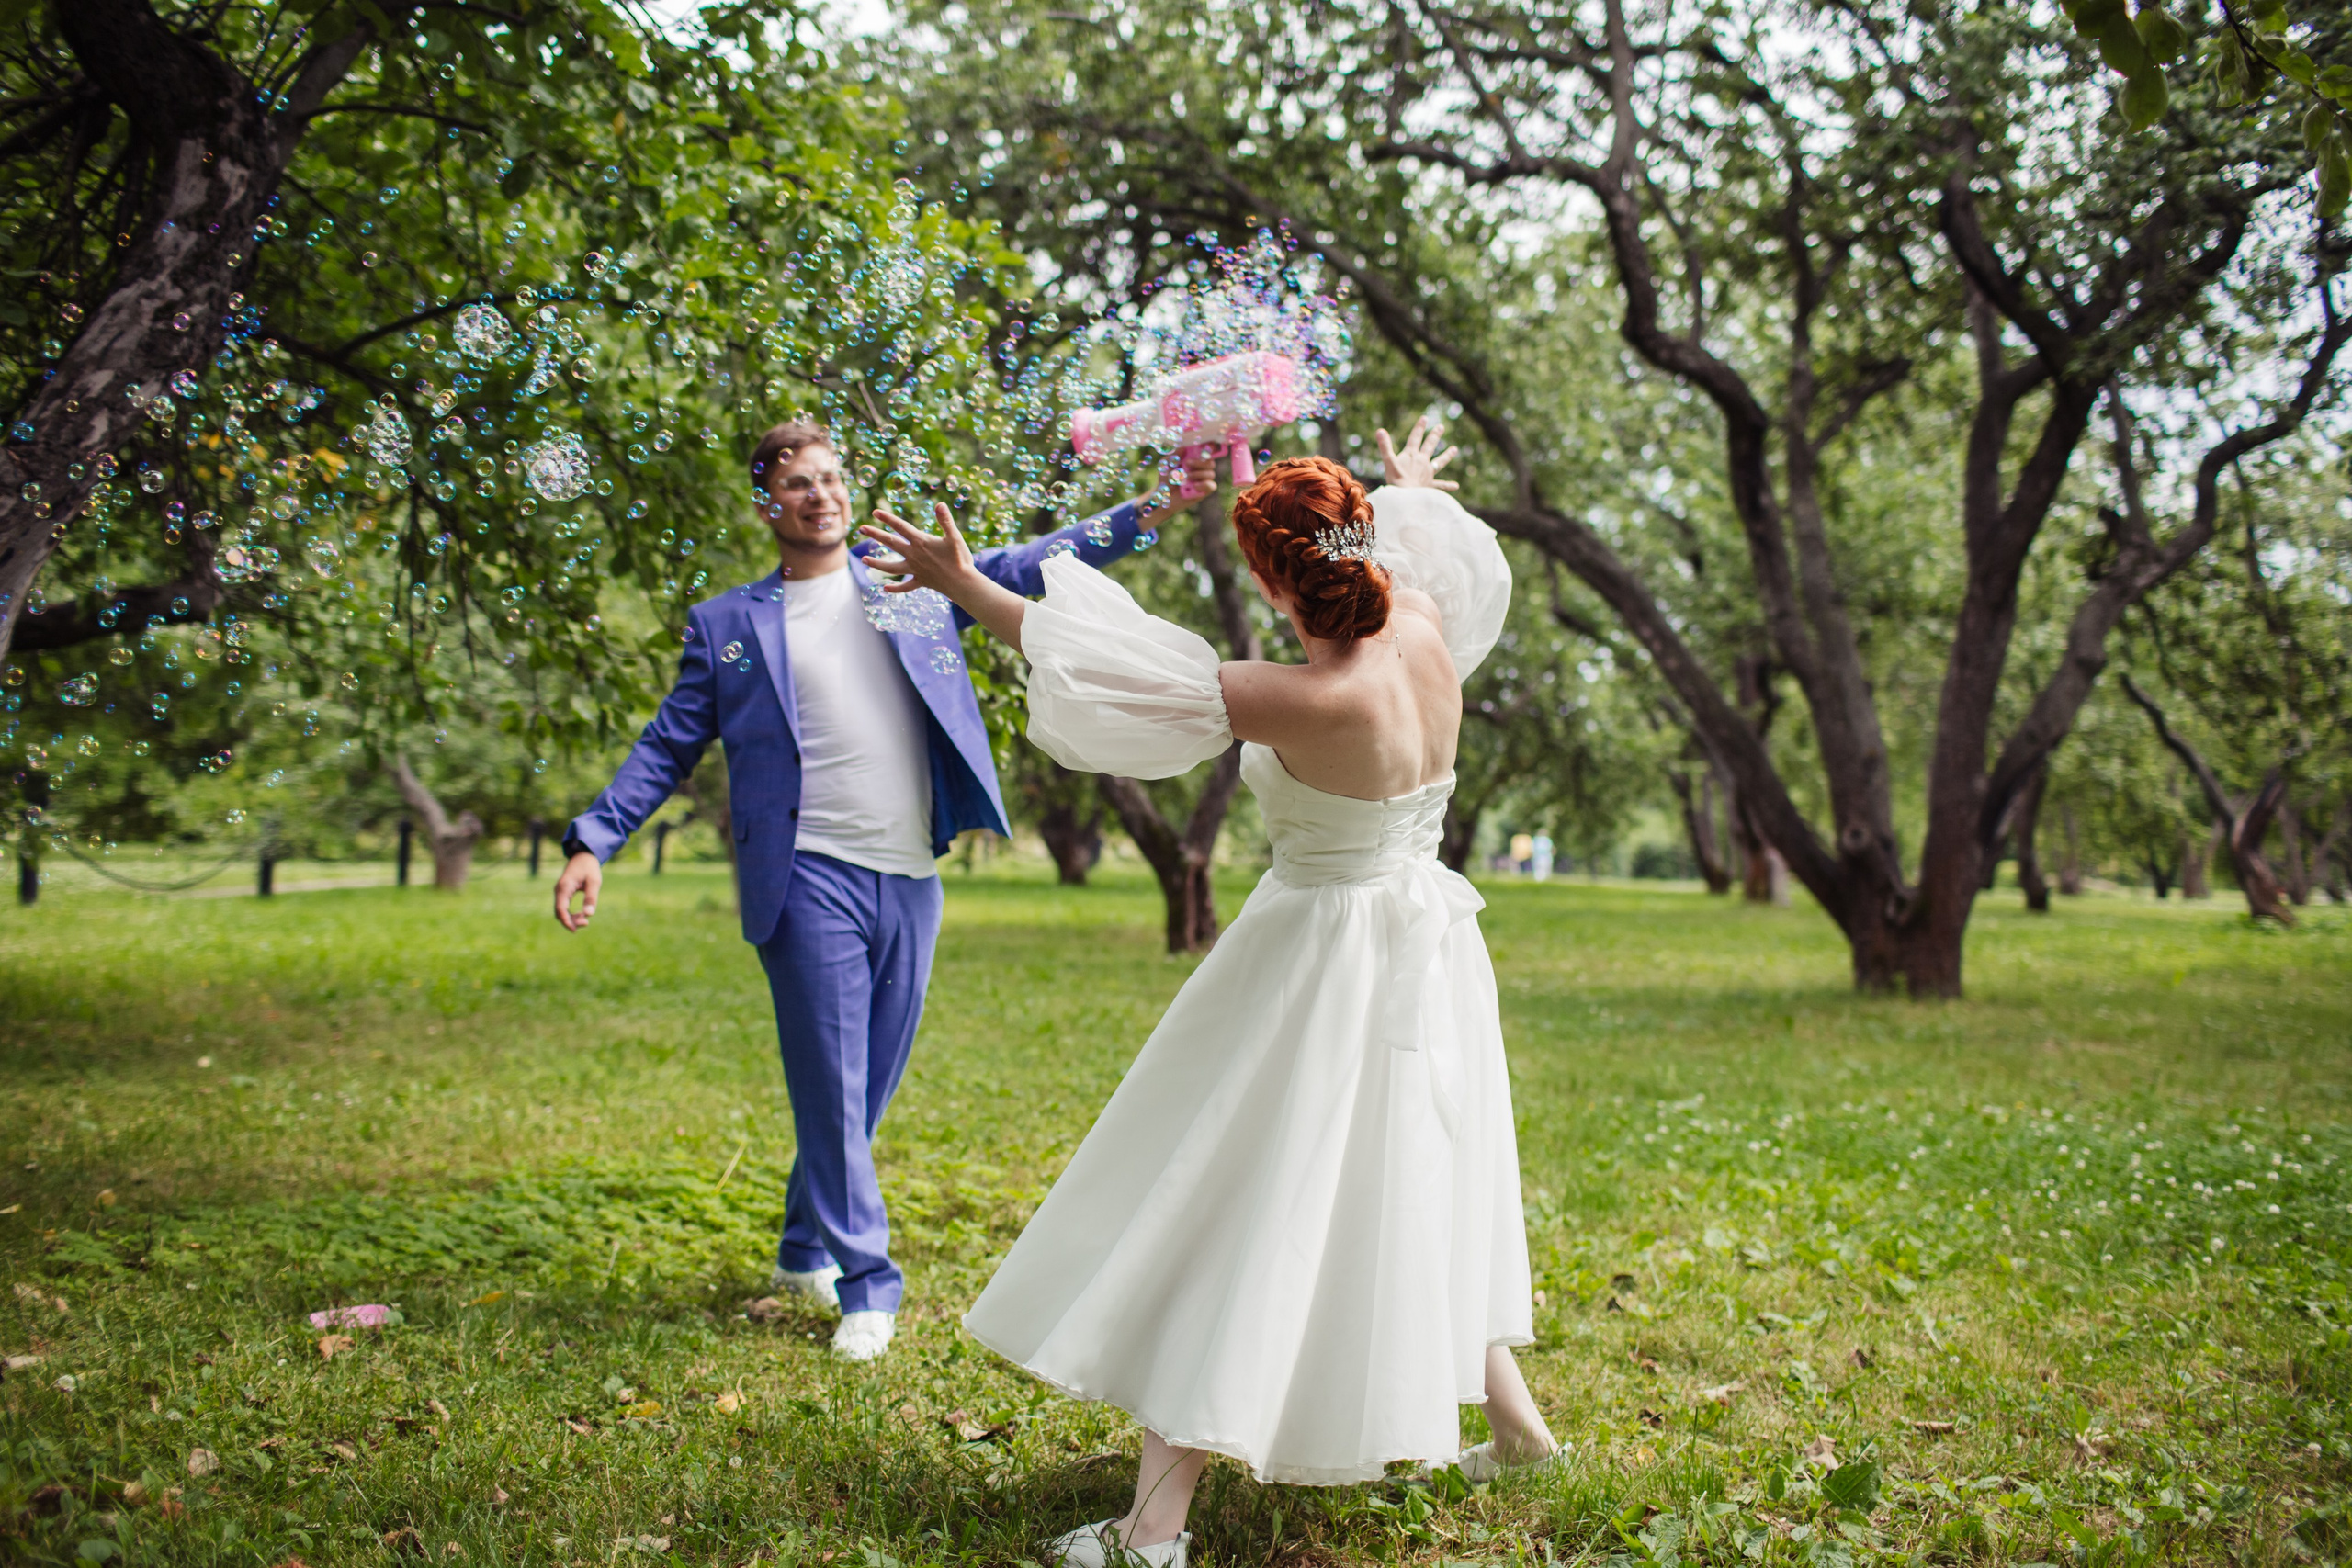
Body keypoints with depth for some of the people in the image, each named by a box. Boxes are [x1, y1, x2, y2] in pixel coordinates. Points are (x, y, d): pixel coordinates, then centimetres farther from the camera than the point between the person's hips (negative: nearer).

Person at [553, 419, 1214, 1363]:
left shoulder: (914, 583, 12)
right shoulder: (728, 626, 7)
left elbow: (1028, 566, 9)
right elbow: (668, 747, 8)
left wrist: (1150, 511, -1)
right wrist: (593, 840, -3)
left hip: (911, 879, 3)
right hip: (812, 878, -3)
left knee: (869, 1087, 12)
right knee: (833, 1087, -3)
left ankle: (806, 1250, 31)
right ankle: (865, 1286, 9)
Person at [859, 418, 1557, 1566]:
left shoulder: (1318, 702, -27)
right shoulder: (1428, 629, -8)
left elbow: (1113, 671, -24)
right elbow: (1418, 550, 17)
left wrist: (968, 587, -16)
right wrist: (1411, 493, 40)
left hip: (1324, 966, -8)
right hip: (1423, 949, 8)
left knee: (1231, 1218, -3)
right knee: (1408, 1191, 25)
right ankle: (1510, 1417, 39)